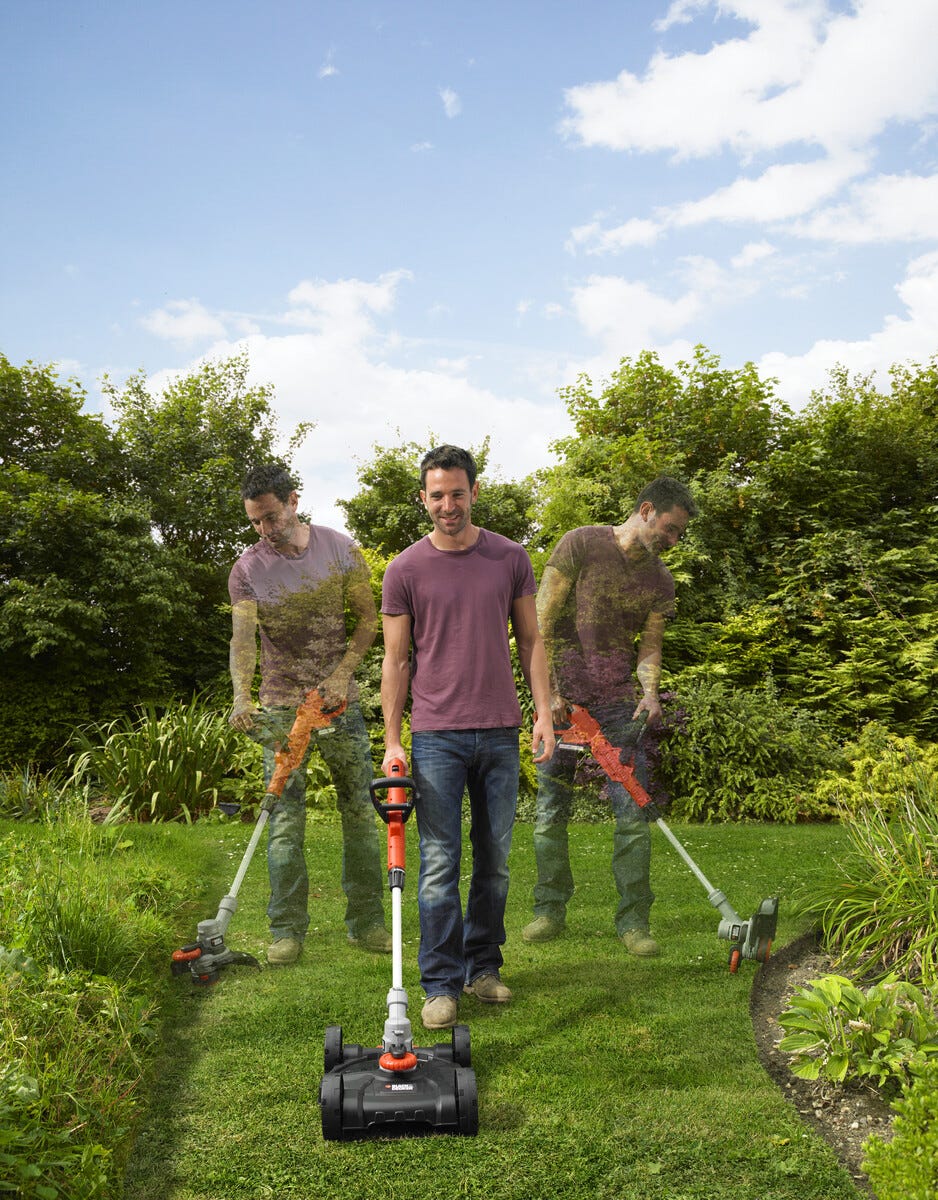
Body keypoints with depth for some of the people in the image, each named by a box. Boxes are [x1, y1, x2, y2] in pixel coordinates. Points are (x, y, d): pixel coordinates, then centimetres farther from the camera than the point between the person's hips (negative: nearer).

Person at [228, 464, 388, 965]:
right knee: (285, 820, -2)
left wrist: (341, 674, -9)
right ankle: (287, 931, 8)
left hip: (340, 700, 1)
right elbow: (242, 639, -15)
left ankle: (367, 922, 18)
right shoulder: (247, 569, -4)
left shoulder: (339, 548, -1)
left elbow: (367, 618, 3)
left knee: (360, 810, 6)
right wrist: (242, 697, -33)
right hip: (281, 707, -1)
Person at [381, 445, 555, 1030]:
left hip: (500, 734, 3)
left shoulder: (510, 558, 6)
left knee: (495, 860, 11)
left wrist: (545, 711, 0)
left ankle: (484, 966, 26)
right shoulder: (405, 570, 0)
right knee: (440, 865, -1)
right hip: (437, 735, -2)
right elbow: (397, 659, 2)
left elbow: (531, 639, 10)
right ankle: (442, 984, 8)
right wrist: (392, 740, -3)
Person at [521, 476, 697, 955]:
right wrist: (549, 690, -11)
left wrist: (650, 691, -9)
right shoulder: (580, 544, -6)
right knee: (551, 807, 4)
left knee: (634, 809, -3)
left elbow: (650, 645, 11)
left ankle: (633, 920, 7)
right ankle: (550, 910, 19)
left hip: (618, 701, 3)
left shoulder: (660, 580, 8)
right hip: (562, 696, -3)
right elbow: (542, 622, -7)